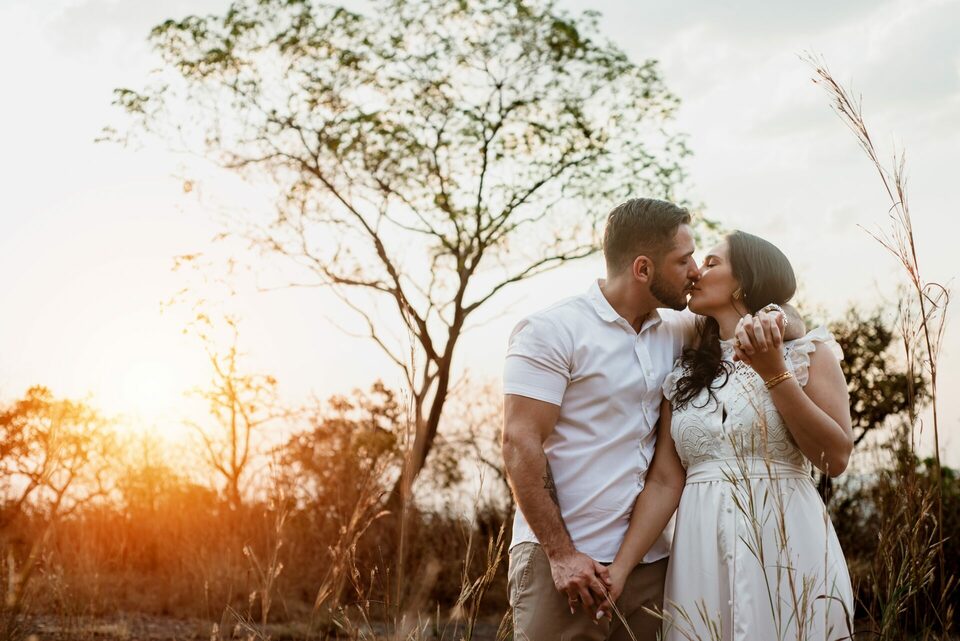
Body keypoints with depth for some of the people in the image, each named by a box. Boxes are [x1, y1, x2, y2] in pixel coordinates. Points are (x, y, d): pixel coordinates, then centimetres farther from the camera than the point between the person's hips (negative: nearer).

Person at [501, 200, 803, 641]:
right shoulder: (551, 331, -6)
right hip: (566, 561, -5)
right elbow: (520, 444, -12)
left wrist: (772, 321, -6)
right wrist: (560, 553, -17)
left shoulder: (676, 330, 11)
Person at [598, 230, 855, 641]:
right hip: (701, 552, 3)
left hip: (785, 543, -3)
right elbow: (664, 481, 4)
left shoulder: (806, 351, 2)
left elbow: (835, 459, -7)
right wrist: (621, 566, -6)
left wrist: (773, 372, -14)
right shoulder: (682, 376, 12)